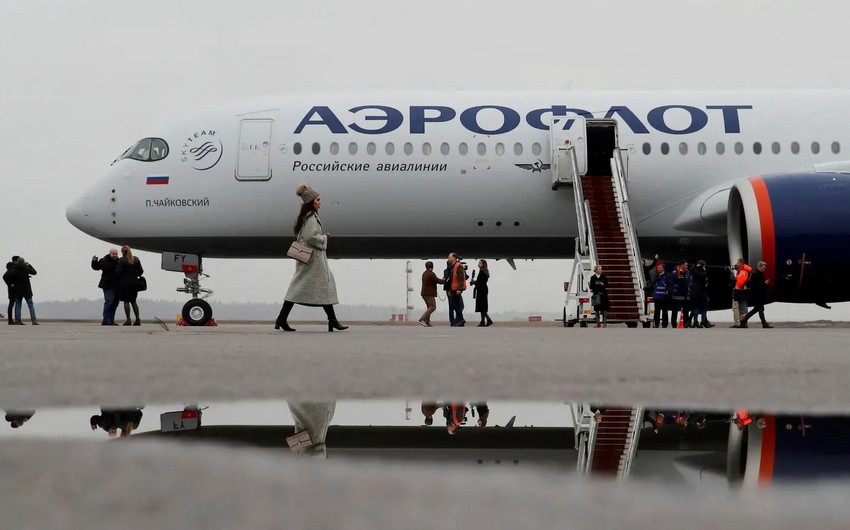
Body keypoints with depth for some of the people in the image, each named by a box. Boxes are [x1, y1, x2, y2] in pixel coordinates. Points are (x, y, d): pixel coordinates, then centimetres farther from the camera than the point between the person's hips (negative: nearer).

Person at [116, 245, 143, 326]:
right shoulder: (136, 260, 5)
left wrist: (117, 278, 4)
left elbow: (118, 272, -16)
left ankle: (128, 320, -2)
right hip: (134, 283, 5)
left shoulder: (121, 261, -11)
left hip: (124, 283, -5)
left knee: (126, 301, 1)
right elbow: (141, 271, 4)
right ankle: (137, 319, 8)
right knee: (133, 301, 13)